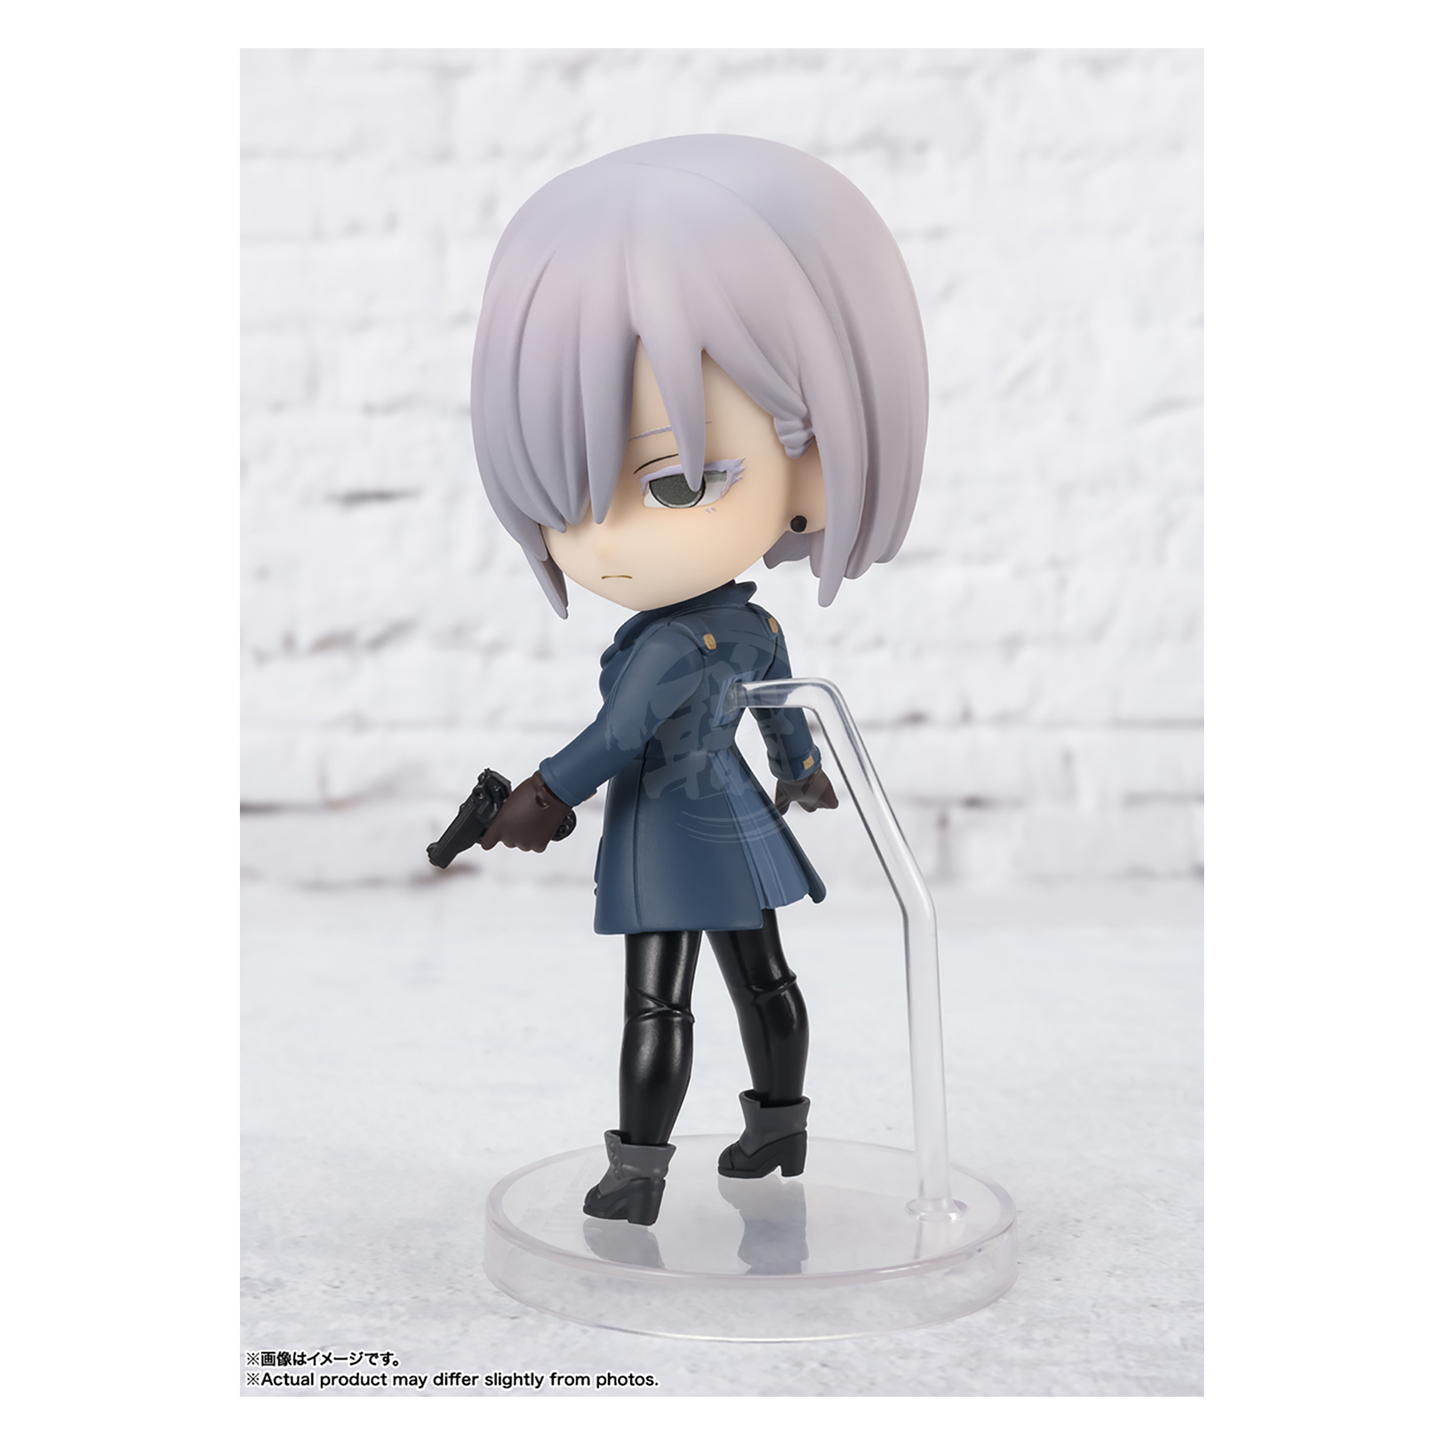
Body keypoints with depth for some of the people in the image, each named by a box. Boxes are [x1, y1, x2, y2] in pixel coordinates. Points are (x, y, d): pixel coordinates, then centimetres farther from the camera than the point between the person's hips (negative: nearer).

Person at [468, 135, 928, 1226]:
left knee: (657, 1007, 2)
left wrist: (540, 802, -10)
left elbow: (614, 743, -22)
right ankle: (781, 1127, 33)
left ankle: (637, 1171, 13)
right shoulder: (754, 625, -1)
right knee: (763, 979, 18)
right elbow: (783, 706, 13)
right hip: (733, 832, 9)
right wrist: (802, 770, 30)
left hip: (669, 848, -9)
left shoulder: (660, 649, -28)